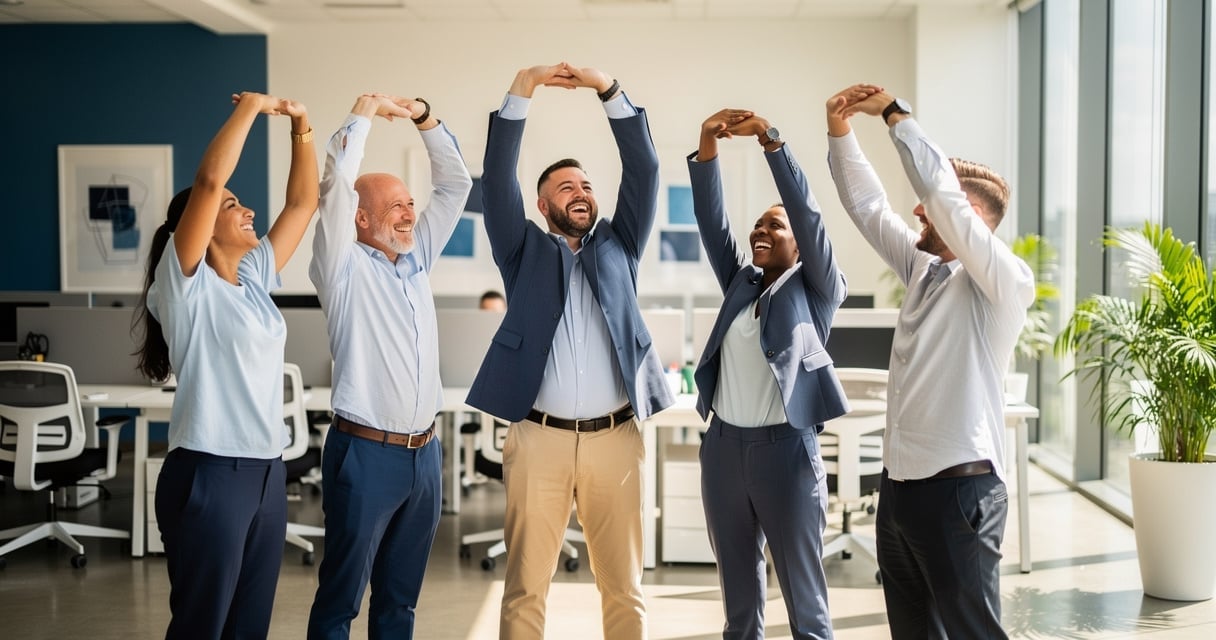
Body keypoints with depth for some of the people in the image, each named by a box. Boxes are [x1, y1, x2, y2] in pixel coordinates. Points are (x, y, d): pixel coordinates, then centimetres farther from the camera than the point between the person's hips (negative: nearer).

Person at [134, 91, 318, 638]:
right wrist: (250, 106, -12)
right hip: (209, 473, -7)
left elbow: (302, 202, 16)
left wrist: (301, 126, 8)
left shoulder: (255, 277, 12)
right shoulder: (184, 280, -7)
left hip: (267, 470, 7)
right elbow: (209, 179, -20)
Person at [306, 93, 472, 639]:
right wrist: (365, 111, -6)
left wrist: (423, 117, 5)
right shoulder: (344, 265, -4)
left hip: (424, 452, 6)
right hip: (366, 452, -6)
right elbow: (337, 180, -16)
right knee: (341, 596, 2)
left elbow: (455, 183, 14)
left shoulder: (417, 259, 13)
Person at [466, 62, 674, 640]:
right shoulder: (525, 251, 12)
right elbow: (497, 178, 1)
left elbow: (643, 170, 6)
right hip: (539, 439, -1)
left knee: (624, 585, 6)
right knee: (525, 585, 2)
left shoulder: (617, 246, 16)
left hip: (614, 438, 1)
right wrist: (521, 91, -7)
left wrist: (609, 91, -3)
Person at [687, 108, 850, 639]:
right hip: (724, 446, 5)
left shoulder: (816, 290, 1)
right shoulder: (740, 282, 13)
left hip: (784, 448, -5)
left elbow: (807, 213, -11)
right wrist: (707, 146, -10)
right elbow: (711, 220, 3)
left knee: (803, 595, 2)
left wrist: (770, 140, -19)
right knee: (738, 590, 13)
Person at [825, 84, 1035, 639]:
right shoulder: (923, 270, 13)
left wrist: (895, 113, -15)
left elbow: (943, 191, -20)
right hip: (899, 485, 8)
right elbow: (868, 206, 14)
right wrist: (840, 132, 2)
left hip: (958, 490, -8)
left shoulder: (1005, 284, -9)